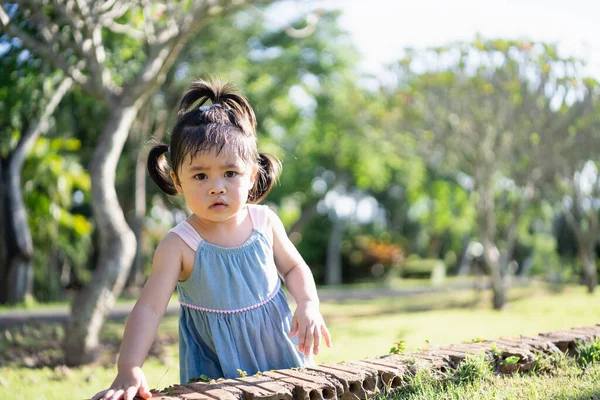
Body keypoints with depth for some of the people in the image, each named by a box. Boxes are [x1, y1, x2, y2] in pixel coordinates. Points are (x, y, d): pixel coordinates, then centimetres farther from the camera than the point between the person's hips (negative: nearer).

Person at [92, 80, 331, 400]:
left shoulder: (265, 222, -8)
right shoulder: (179, 245, -19)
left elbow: (294, 268, 7)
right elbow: (149, 307, -24)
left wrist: (308, 305, -12)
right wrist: (128, 371, -35)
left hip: (277, 349, 3)